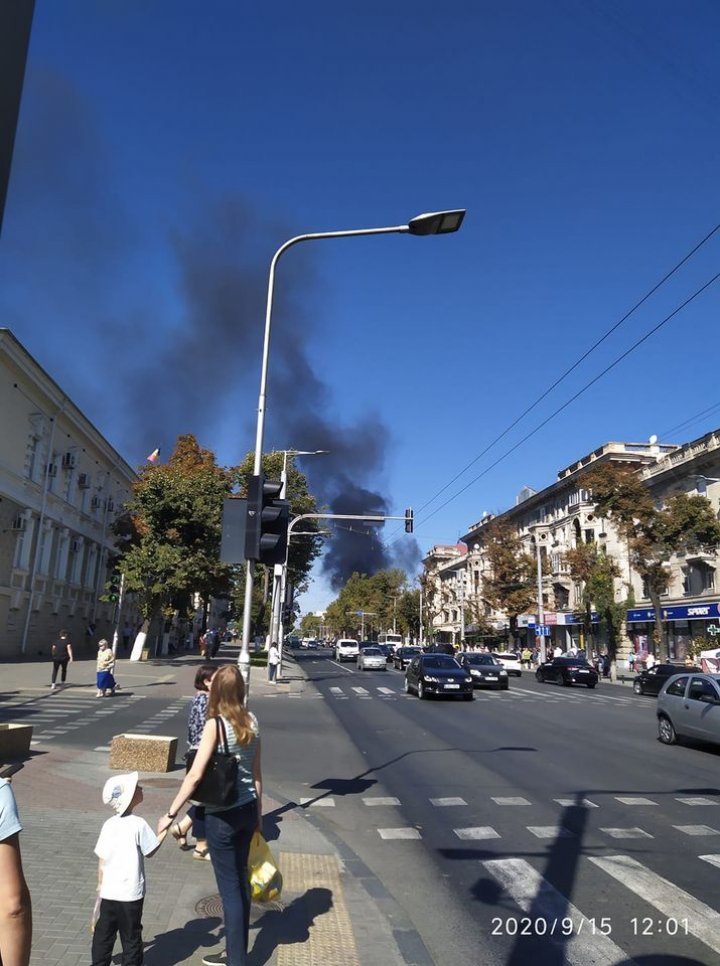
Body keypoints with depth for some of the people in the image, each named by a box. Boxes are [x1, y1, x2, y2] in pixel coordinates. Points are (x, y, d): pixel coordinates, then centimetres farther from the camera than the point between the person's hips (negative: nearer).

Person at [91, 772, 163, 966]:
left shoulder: (109, 824, -4)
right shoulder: (139, 824, -18)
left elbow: (102, 861, 2)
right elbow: (150, 852, -7)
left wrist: (100, 886, 16)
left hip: (109, 892, 4)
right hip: (131, 893, -4)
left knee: (103, 935, 18)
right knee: (131, 936, 13)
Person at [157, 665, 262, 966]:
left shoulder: (215, 724, -17)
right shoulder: (251, 721, 0)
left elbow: (195, 775, -20)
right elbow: (256, 773, 8)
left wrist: (170, 813, -10)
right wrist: (258, 814, 17)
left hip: (223, 814, -6)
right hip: (247, 809, 6)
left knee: (229, 887, 8)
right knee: (240, 881, 20)